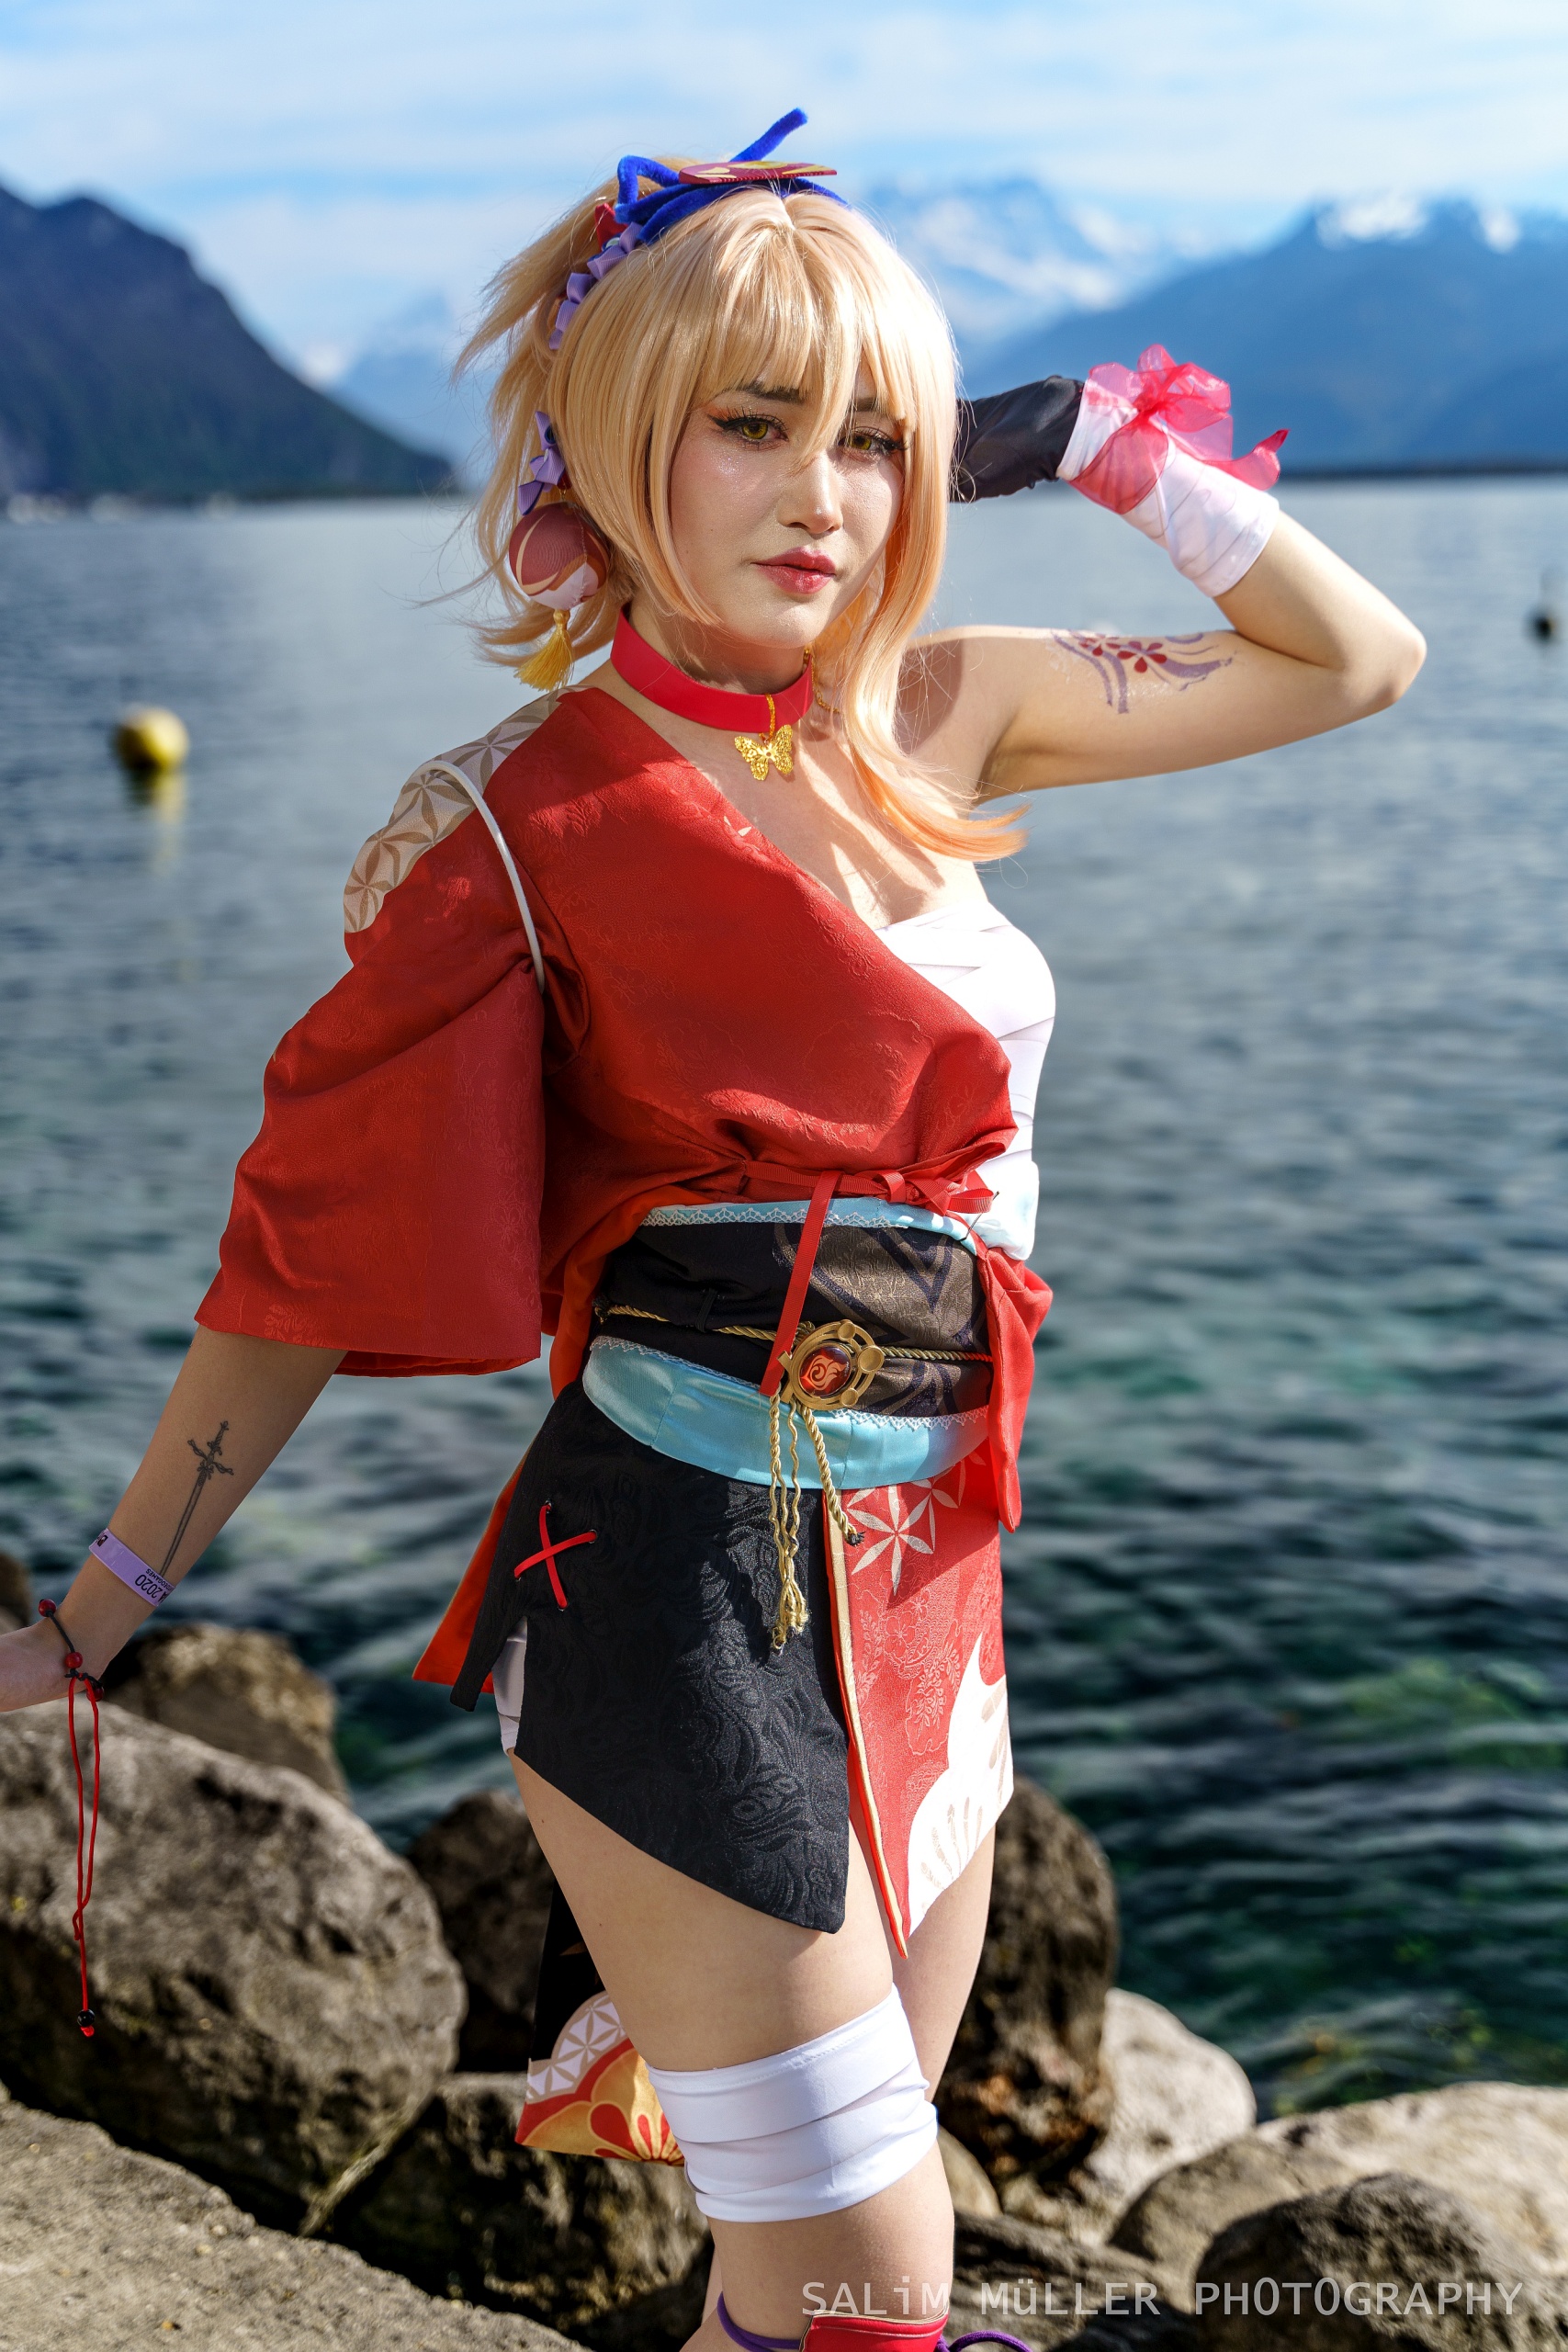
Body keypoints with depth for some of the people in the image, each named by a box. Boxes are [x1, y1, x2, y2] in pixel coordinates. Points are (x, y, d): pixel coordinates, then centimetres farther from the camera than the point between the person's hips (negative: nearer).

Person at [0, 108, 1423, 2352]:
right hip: (693, 1593, -6)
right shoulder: (521, 822, -12)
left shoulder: (936, 713, 4)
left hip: (920, 1580, 6)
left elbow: (1355, 659, 13)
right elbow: (310, 1257, -6)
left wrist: (1100, 446, 1)